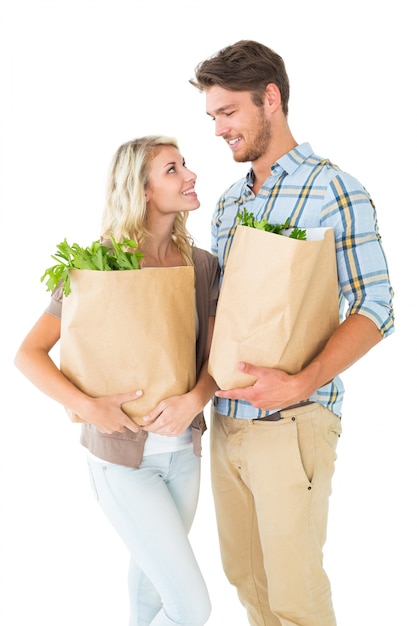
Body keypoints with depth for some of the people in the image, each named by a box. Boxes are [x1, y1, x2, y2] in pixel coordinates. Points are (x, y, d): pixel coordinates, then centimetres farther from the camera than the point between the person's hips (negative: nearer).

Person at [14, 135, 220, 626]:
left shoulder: (202, 264, -1)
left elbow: (214, 355, 0)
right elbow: (29, 354, -11)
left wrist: (195, 398, -21)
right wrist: (88, 407, -25)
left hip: (184, 451, 5)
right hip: (123, 458, -5)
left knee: (152, 578, 22)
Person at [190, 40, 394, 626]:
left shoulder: (335, 191, -7)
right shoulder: (228, 202, 15)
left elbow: (373, 309, -12)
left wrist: (301, 384, -25)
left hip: (290, 423, -7)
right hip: (225, 418, 7)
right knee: (244, 574, 17)